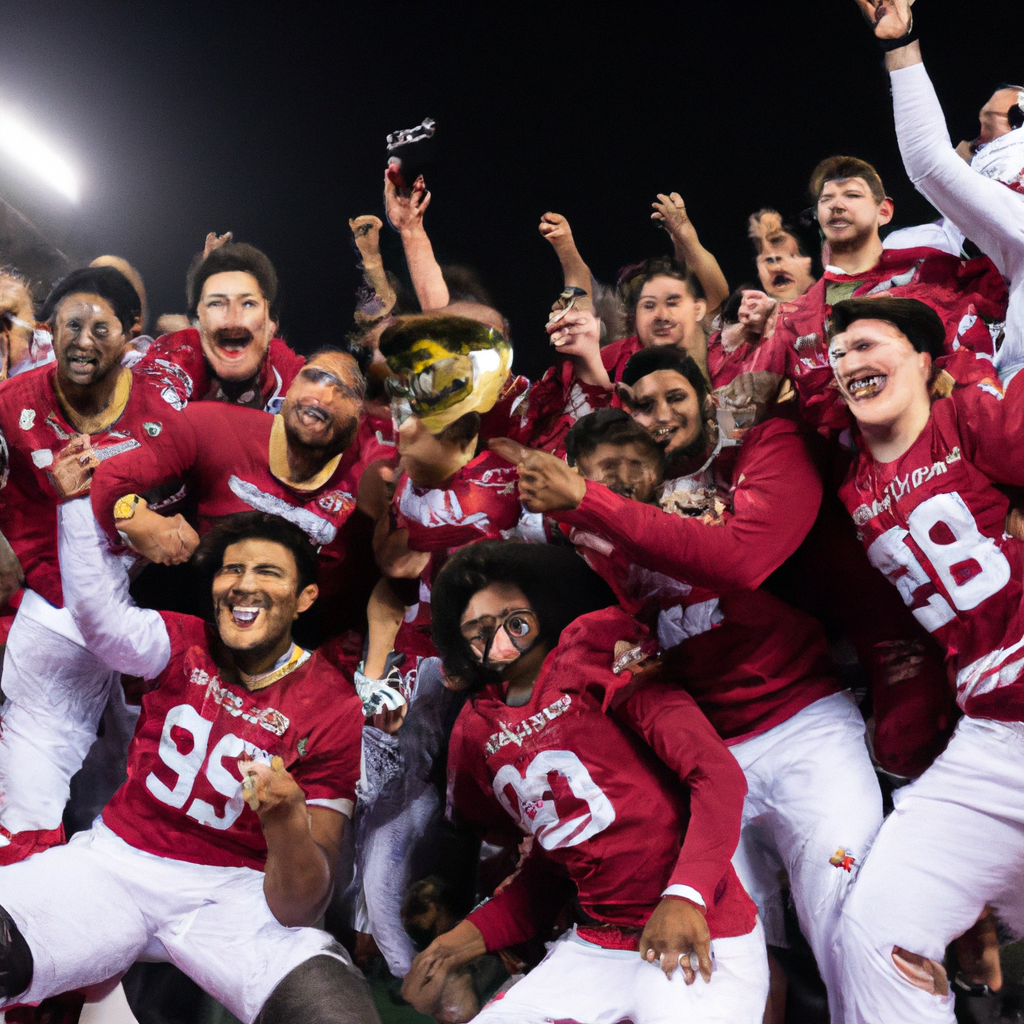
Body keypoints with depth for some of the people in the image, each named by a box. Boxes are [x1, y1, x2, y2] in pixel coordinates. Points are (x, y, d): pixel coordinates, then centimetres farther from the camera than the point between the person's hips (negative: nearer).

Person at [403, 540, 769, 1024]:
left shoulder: (597, 658, -2)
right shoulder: (478, 733, 13)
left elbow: (719, 774, -12)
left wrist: (684, 896, -25)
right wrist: (467, 938, 6)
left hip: (700, 935, -4)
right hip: (594, 944, 5)